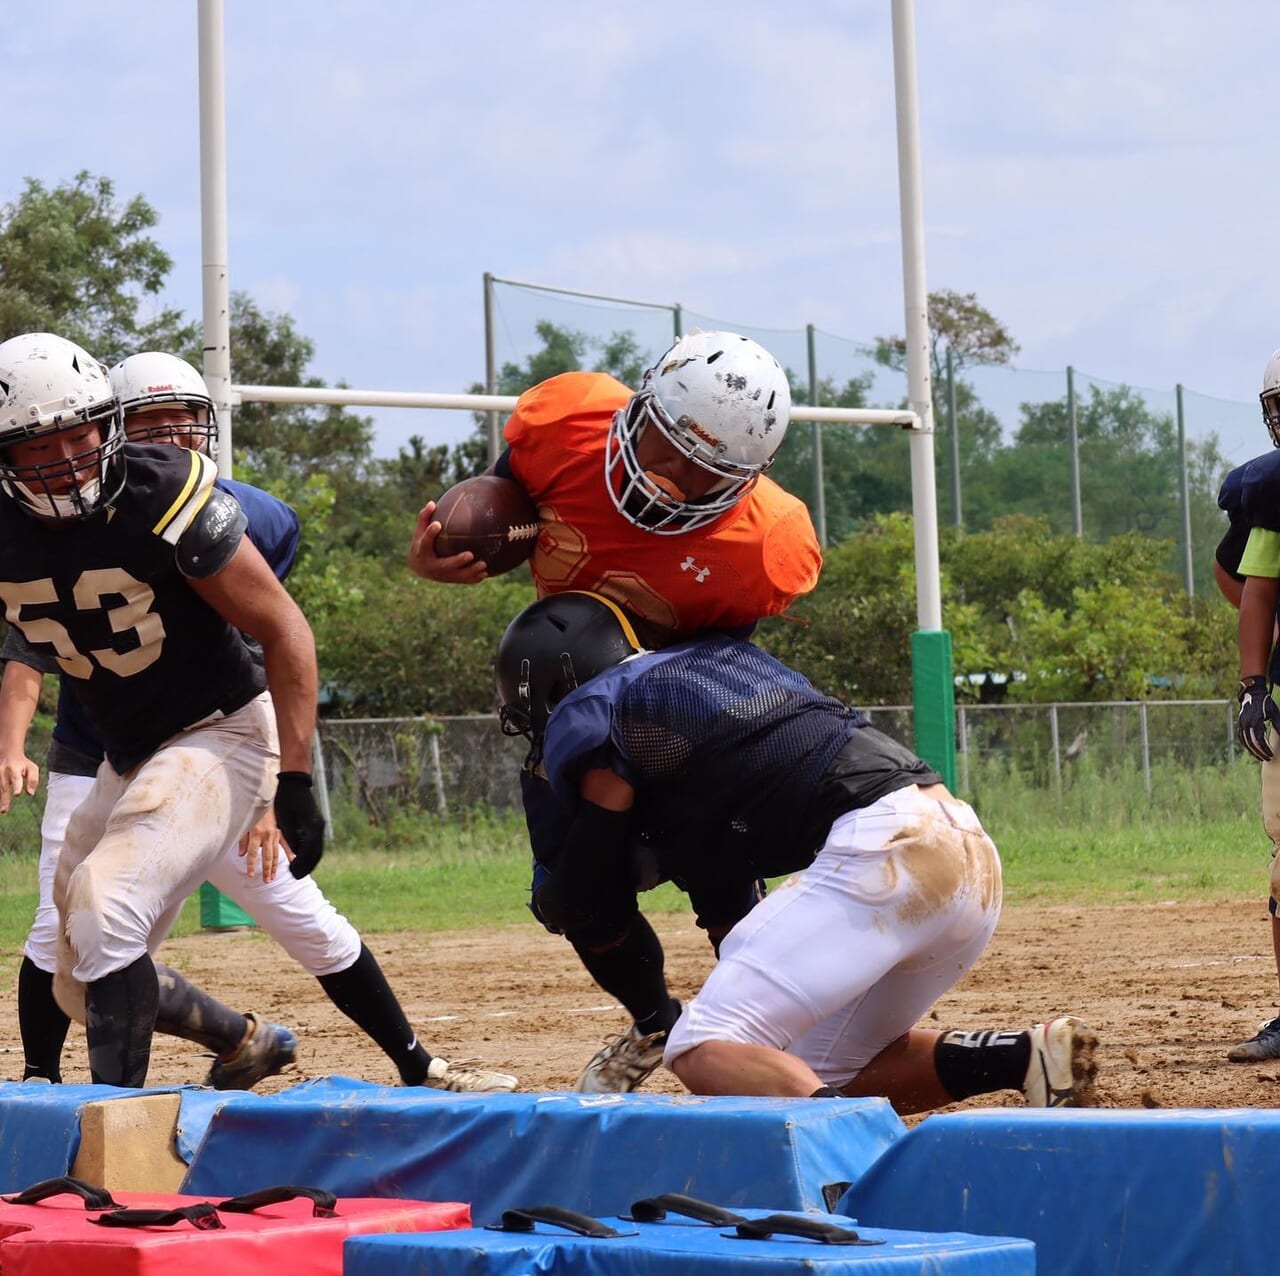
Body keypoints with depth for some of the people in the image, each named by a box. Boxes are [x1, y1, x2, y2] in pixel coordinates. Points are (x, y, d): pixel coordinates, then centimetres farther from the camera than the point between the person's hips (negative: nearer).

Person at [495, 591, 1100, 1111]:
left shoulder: (586, 715, 7)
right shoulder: (725, 653, 29)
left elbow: (593, 898, 13)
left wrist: (546, 893, 34)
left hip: (885, 849, -8)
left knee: (703, 1051, -10)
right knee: (822, 1076, 19)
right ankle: (1021, 1057, 1)